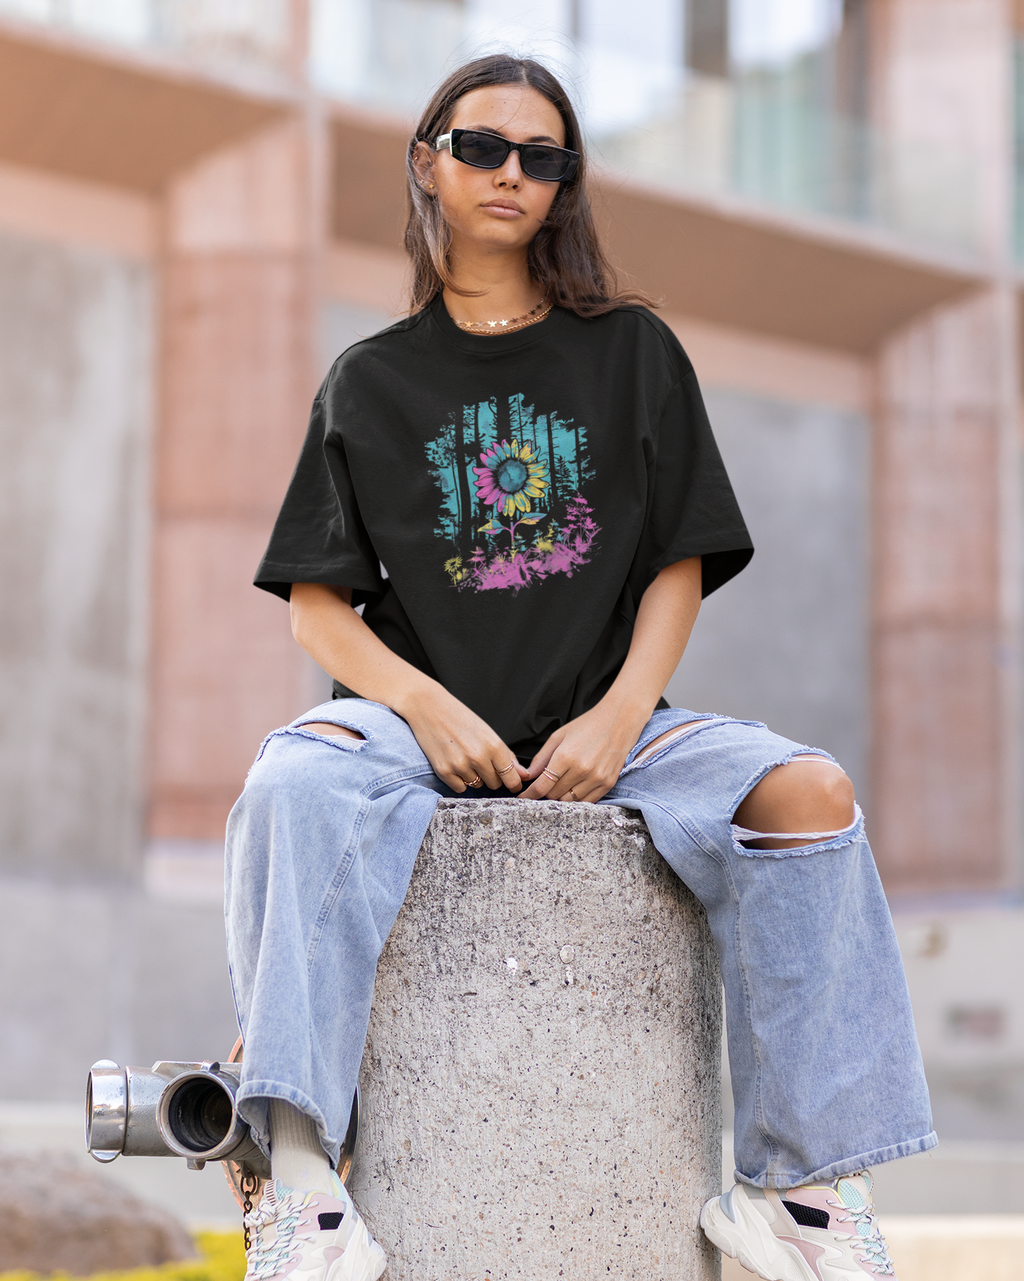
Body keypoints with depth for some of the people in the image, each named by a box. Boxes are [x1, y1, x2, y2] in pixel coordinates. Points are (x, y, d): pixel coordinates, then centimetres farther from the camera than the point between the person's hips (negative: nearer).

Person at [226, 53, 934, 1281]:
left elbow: (678, 568, 8)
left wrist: (618, 716, -10)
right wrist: (427, 705, -14)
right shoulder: (371, 381, 11)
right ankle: (299, 1178, -36)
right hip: (417, 716, -1)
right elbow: (316, 605, 5)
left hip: (599, 721, 1)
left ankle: (795, 1178, -20)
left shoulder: (632, 353, 13)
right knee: (295, 781, -34)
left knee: (809, 795, -26)